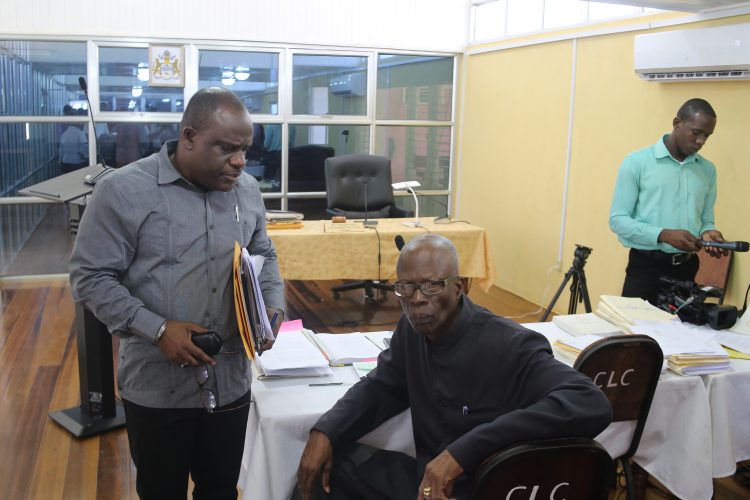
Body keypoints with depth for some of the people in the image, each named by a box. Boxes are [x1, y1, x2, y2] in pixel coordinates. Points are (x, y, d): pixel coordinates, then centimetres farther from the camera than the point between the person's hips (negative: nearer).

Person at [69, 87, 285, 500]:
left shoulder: (247, 191, 3)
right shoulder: (123, 190, -12)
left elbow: (264, 256, 16)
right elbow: (90, 277, -11)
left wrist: (273, 306, -3)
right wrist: (157, 329, -21)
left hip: (231, 381, 4)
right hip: (157, 386, -3)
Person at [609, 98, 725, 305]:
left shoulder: (707, 170, 10)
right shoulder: (637, 163, -5)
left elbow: (706, 219, 16)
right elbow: (617, 219, -9)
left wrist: (707, 233, -8)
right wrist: (664, 235, -21)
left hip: (687, 269, 5)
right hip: (646, 266, -4)